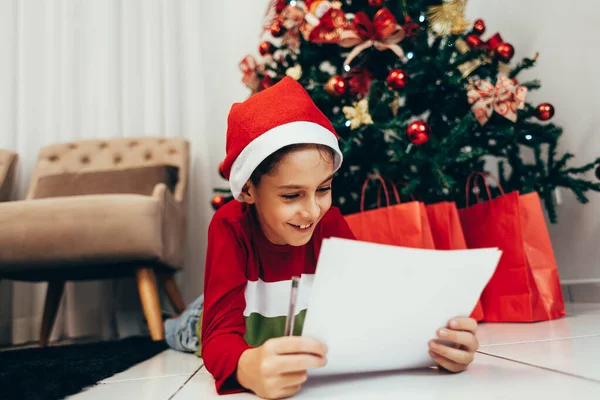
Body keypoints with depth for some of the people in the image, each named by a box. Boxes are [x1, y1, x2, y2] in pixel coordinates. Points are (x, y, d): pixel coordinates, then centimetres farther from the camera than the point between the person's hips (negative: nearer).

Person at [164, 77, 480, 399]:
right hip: (245, 344, -2)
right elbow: (221, 333, -40)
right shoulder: (231, 227, -31)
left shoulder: (330, 223, -22)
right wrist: (249, 368, -63)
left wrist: (433, 342, -48)